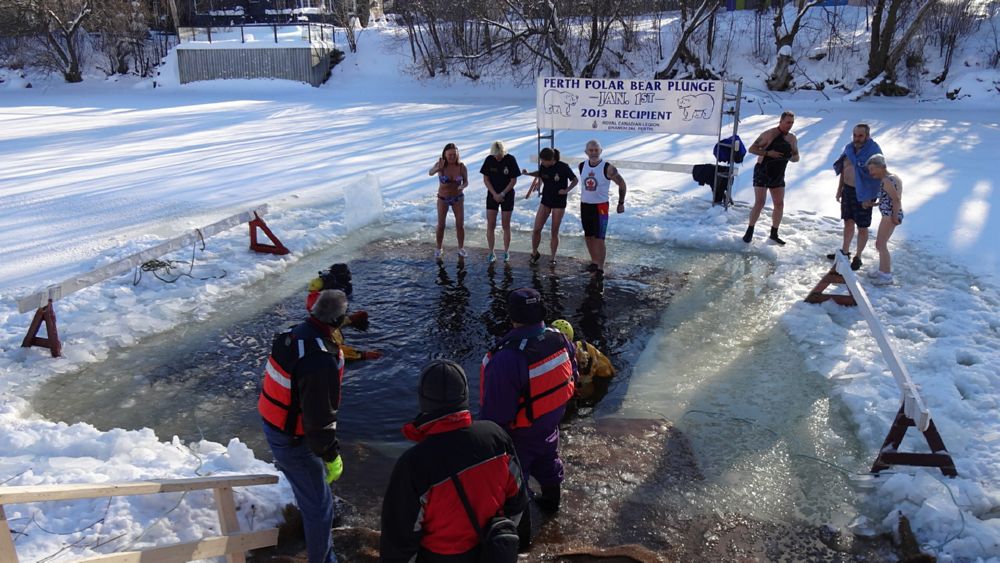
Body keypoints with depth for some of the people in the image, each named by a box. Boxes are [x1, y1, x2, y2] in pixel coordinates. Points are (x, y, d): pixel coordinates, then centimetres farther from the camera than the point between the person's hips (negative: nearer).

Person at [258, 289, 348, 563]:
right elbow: (319, 416, -30)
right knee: (319, 507, 6)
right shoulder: (321, 360, -36)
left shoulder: (292, 333, -7)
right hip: (294, 441, -10)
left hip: (274, 424, 10)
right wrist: (331, 455, -17)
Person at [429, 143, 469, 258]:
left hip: (458, 198, 1)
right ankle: (439, 249, 21)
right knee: (441, 225, 1)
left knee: (460, 225, -2)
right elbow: (430, 173, -42)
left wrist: (462, 187, -31)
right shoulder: (440, 164, -22)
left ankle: (461, 248, 18)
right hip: (443, 198, -1)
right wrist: (438, 168, -65)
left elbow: (466, 182, -6)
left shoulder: (462, 167, -18)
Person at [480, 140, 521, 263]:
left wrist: (502, 194, -12)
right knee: (490, 225, -1)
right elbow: (485, 179, -2)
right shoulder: (489, 160, -6)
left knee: (505, 226, 4)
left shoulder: (510, 160, -12)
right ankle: (491, 253, 8)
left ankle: (506, 252, 17)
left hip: (507, 195, -2)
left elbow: (514, 180, -8)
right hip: (492, 195, 2)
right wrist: (494, 194, -10)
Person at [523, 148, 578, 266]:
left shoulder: (563, 167, -16)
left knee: (554, 232, 3)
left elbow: (575, 180, -4)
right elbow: (538, 177, 15)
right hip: (545, 200, 4)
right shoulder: (543, 167, -5)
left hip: (559, 203, -4)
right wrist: (530, 191, 8)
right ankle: (534, 253, 19)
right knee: (536, 229, -1)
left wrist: (566, 190, -18)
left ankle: (552, 258, 16)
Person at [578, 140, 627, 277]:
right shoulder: (582, 166, 0)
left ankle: (600, 268, 3)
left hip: (600, 206, -5)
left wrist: (621, 203, 0)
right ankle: (594, 262, 31)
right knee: (588, 237, 14)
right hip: (585, 205, 6)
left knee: (599, 239, -7)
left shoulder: (608, 168, -15)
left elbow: (621, 183, -4)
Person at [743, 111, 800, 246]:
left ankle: (774, 234, 15)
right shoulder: (769, 134, -11)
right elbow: (751, 149, -13)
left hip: (778, 175, 6)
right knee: (760, 202, -11)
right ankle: (749, 231, 0)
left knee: (779, 204, 5)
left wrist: (791, 157, -9)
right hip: (762, 172, -6)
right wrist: (768, 153, -26)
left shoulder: (792, 139, 6)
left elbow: (796, 157, 15)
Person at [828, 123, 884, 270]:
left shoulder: (873, 151, -18)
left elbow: (875, 176, -19)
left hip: (863, 193, -7)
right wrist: (839, 189, 14)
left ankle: (858, 257, 16)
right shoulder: (849, 148, 3)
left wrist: (868, 198, -21)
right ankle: (845, 251, 31)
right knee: (848, 222, 18)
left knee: (862, 227, 5)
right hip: (847, 189, 7)